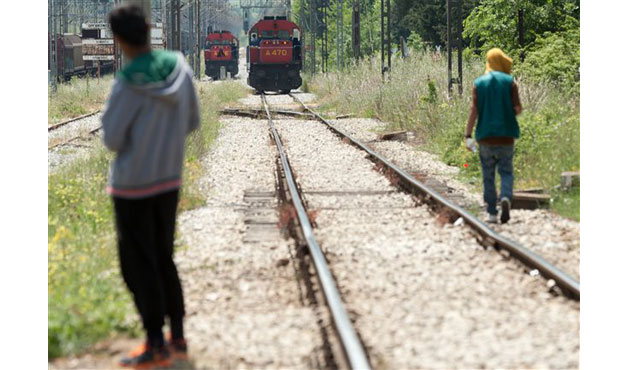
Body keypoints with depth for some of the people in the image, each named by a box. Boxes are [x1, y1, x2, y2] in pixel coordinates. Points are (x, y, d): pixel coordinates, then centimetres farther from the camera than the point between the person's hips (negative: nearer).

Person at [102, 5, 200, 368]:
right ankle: (178, 336, 21)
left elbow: (112, 140, -14)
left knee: (139, 266, 3)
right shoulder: (179, 69, -5)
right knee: (164, 259, 18)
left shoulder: (129, 85, -22)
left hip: (133, 186, -6)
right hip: (169, 181, 6)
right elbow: (192, 122, 6)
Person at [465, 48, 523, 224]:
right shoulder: (510, 81, -2)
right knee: (506, 172, 7)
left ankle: (492, 213, 9)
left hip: (485, 135, 1)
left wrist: (468, 134, -5)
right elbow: (517, 108, -7)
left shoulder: (479, 83, 2)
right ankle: (506, 197, -22)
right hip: (505, 135, -1)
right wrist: (519, 110, 18)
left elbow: (474, 109, -5)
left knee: (488, 176, 9)